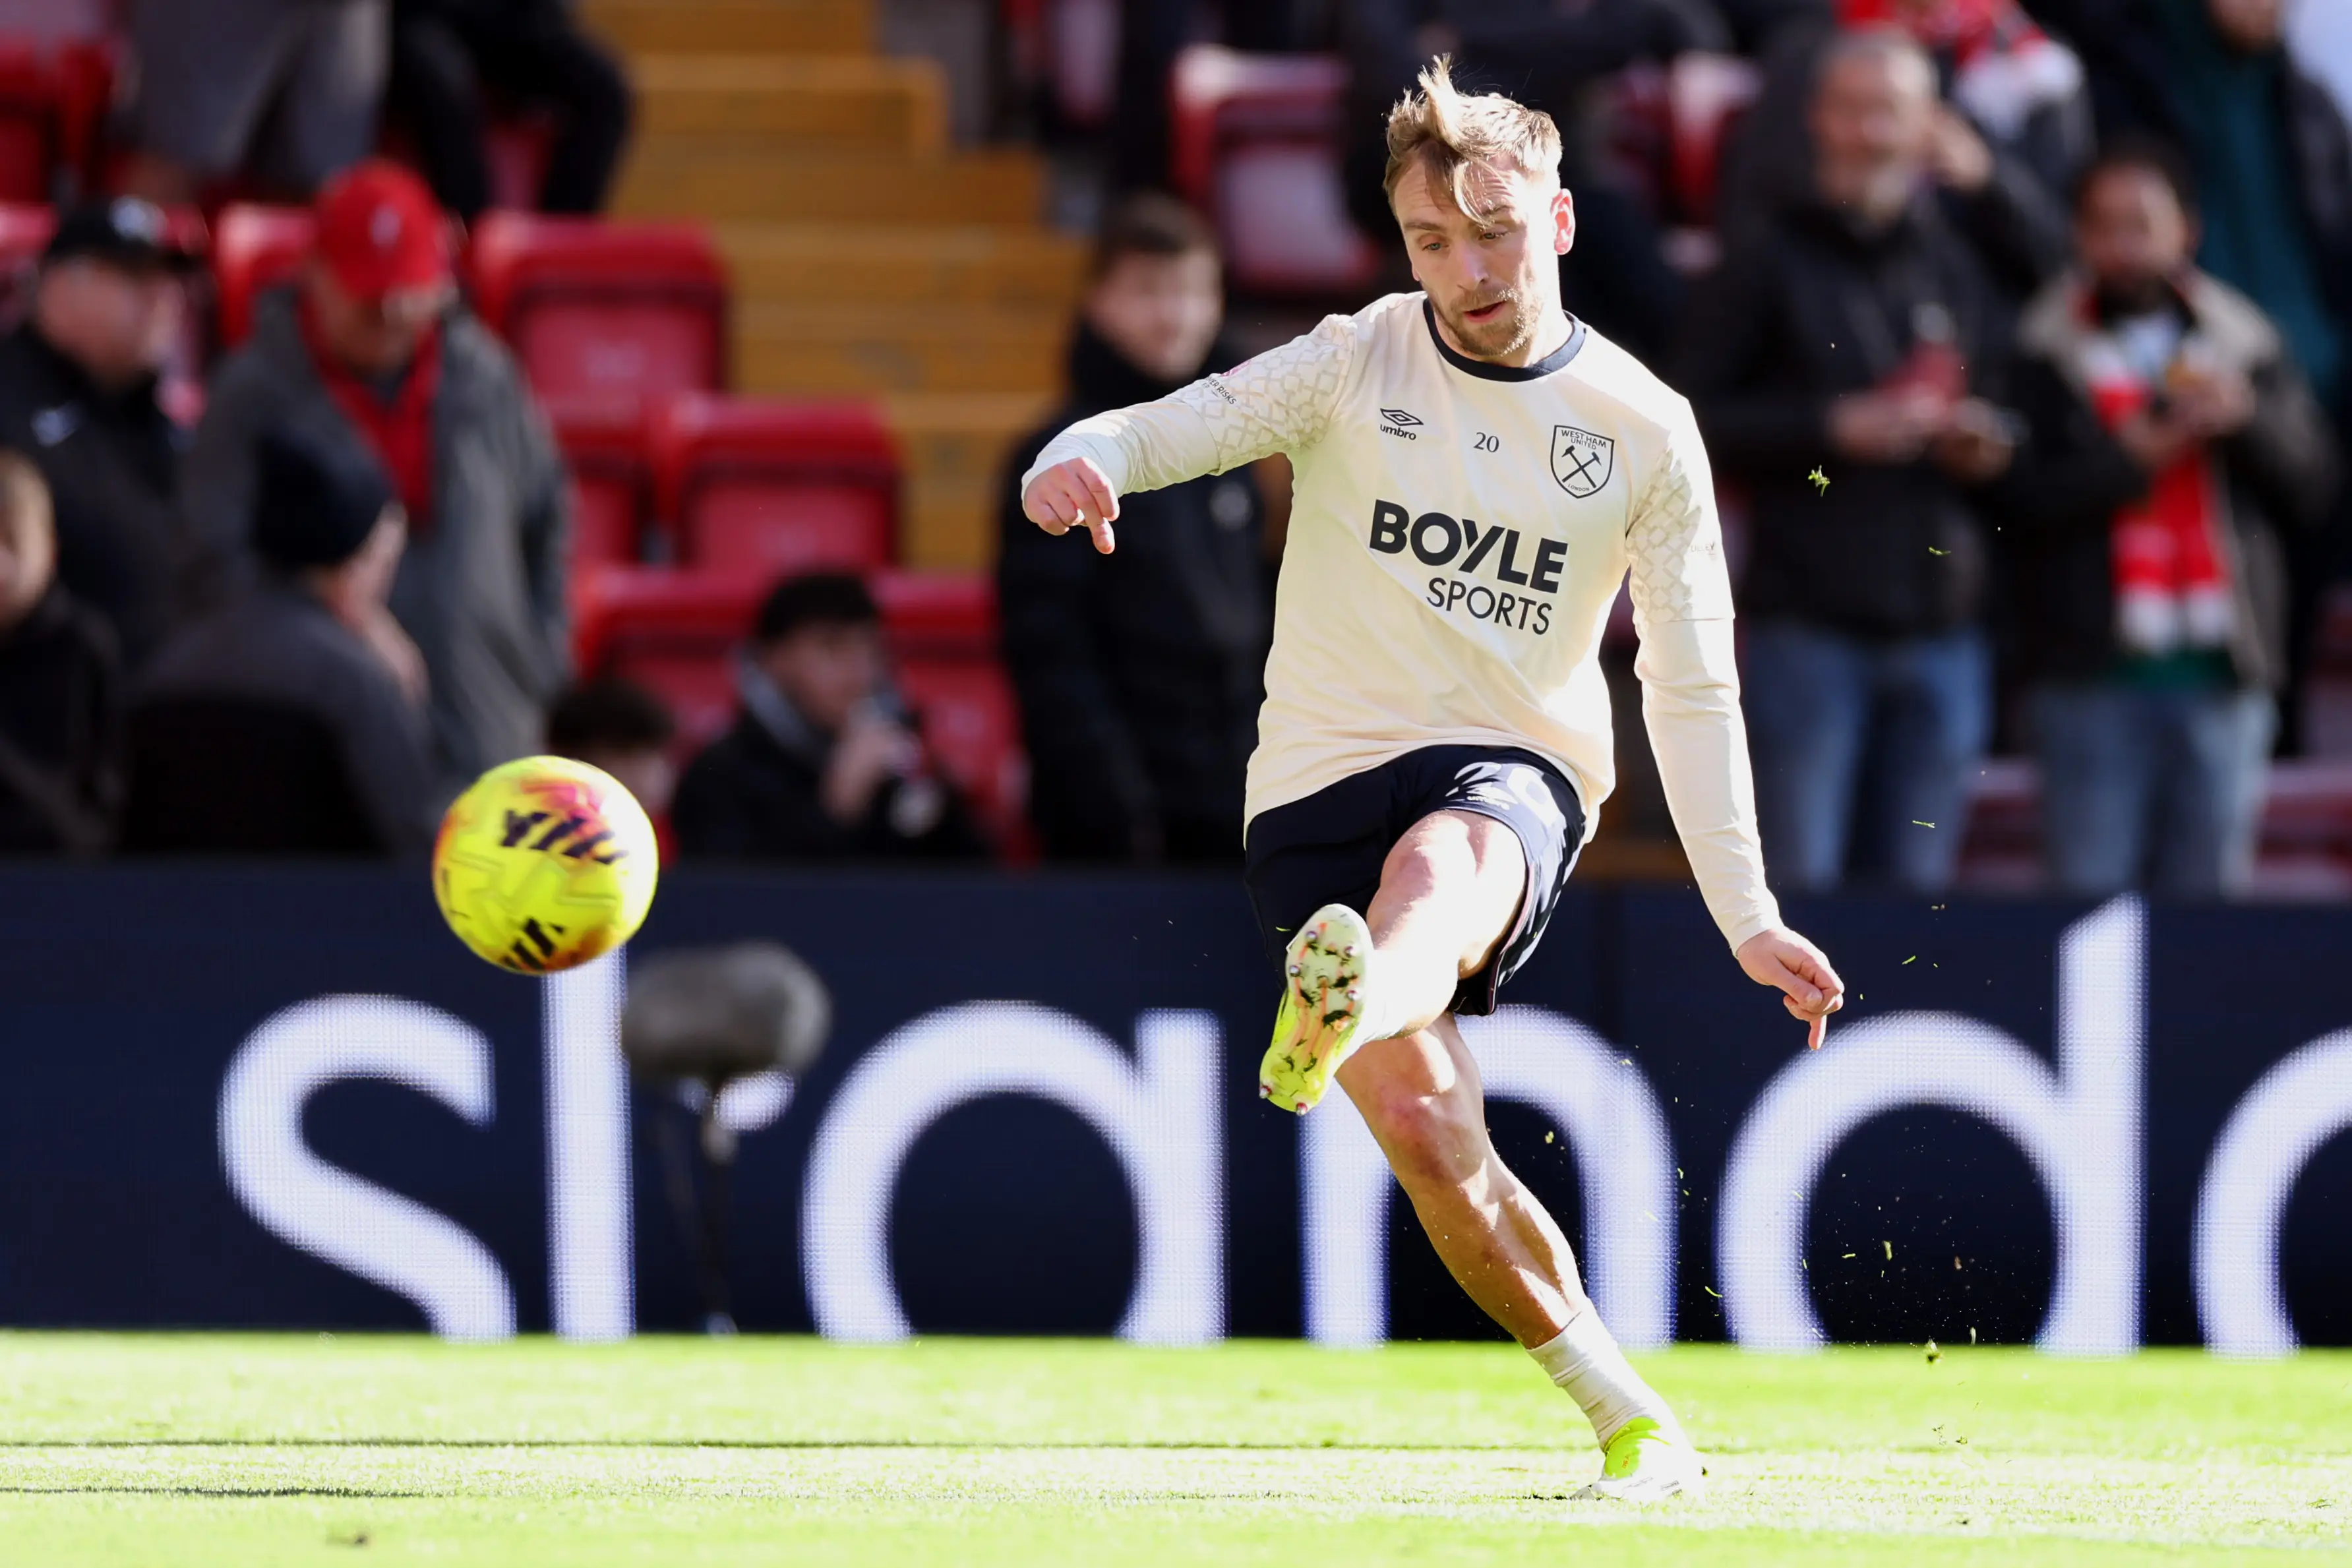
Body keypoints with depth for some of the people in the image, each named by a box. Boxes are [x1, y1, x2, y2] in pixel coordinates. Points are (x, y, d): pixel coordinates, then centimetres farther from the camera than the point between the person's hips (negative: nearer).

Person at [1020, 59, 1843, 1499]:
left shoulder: (1644, 431, 4)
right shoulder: (1355, 368, 3)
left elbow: (1693, 688, 10)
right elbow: (1169, 429, -7)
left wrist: (1747, 916, 6)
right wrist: (1082, 460, -32)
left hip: (1514, 778, -1)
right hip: (1318, 784, 1)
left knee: (1434, 861, -39)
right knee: (1425, 1130, -18)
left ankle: (1351, 1008, -74)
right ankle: (1625, 1414, -4)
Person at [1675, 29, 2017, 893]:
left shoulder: (1962, 271, 16)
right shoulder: (1770, 266, 3)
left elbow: (2003, 415, 24)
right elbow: (1689, 417, -3)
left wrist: (1988, 445, 1)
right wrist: (1832, 429, -13)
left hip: (1940, 628, 4)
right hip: (1808, 625, -4)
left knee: (1919, 881, 4)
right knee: (1800, 880, -7)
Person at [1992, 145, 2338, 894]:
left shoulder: (2248, 346, 12)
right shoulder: (2043, 354, 3)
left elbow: (2314, 488, 8)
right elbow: (2014, 498, -7)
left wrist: (2248, 422, -8)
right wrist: (2126, 459, -13)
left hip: (2223, 671, 3)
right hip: (2092, 672, -3)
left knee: (2204, 888, 5)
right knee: (2091, 886, -6)